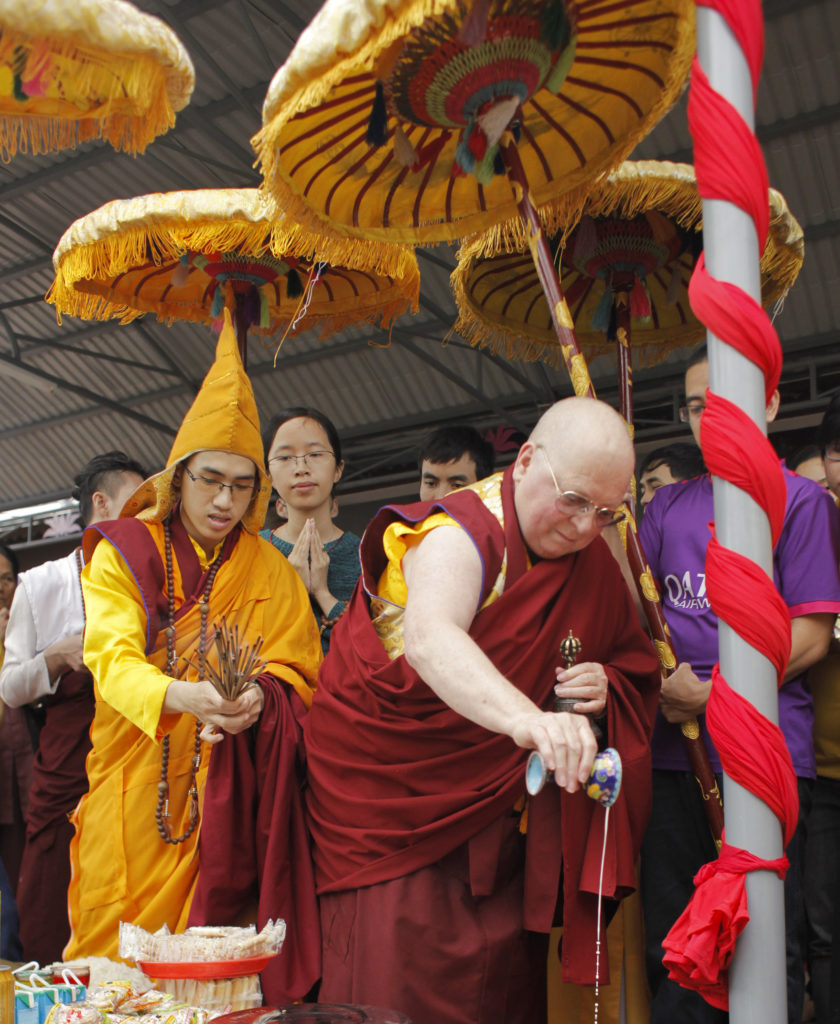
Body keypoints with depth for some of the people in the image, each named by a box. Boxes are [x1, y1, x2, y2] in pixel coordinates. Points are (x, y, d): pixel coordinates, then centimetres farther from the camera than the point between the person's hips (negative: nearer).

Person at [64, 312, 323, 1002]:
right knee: (119, 952, 2)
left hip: (227, 794, 1)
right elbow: (112, 658, -14)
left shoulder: (272, 572, 7)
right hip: (134, 784, -1)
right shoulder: (124, 553, 0)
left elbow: (298, 668, 1)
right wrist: (178, 695, -34)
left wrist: (258, 696, -22)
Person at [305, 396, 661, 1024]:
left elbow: (637, 662, 14)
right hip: (396, 800, -6)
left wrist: (604, 687, -11)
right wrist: (526, 717, -59)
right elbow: (428, 639, -42)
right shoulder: (460, 535, -20)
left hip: (497, 814, 6)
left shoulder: (587, 561, 2)